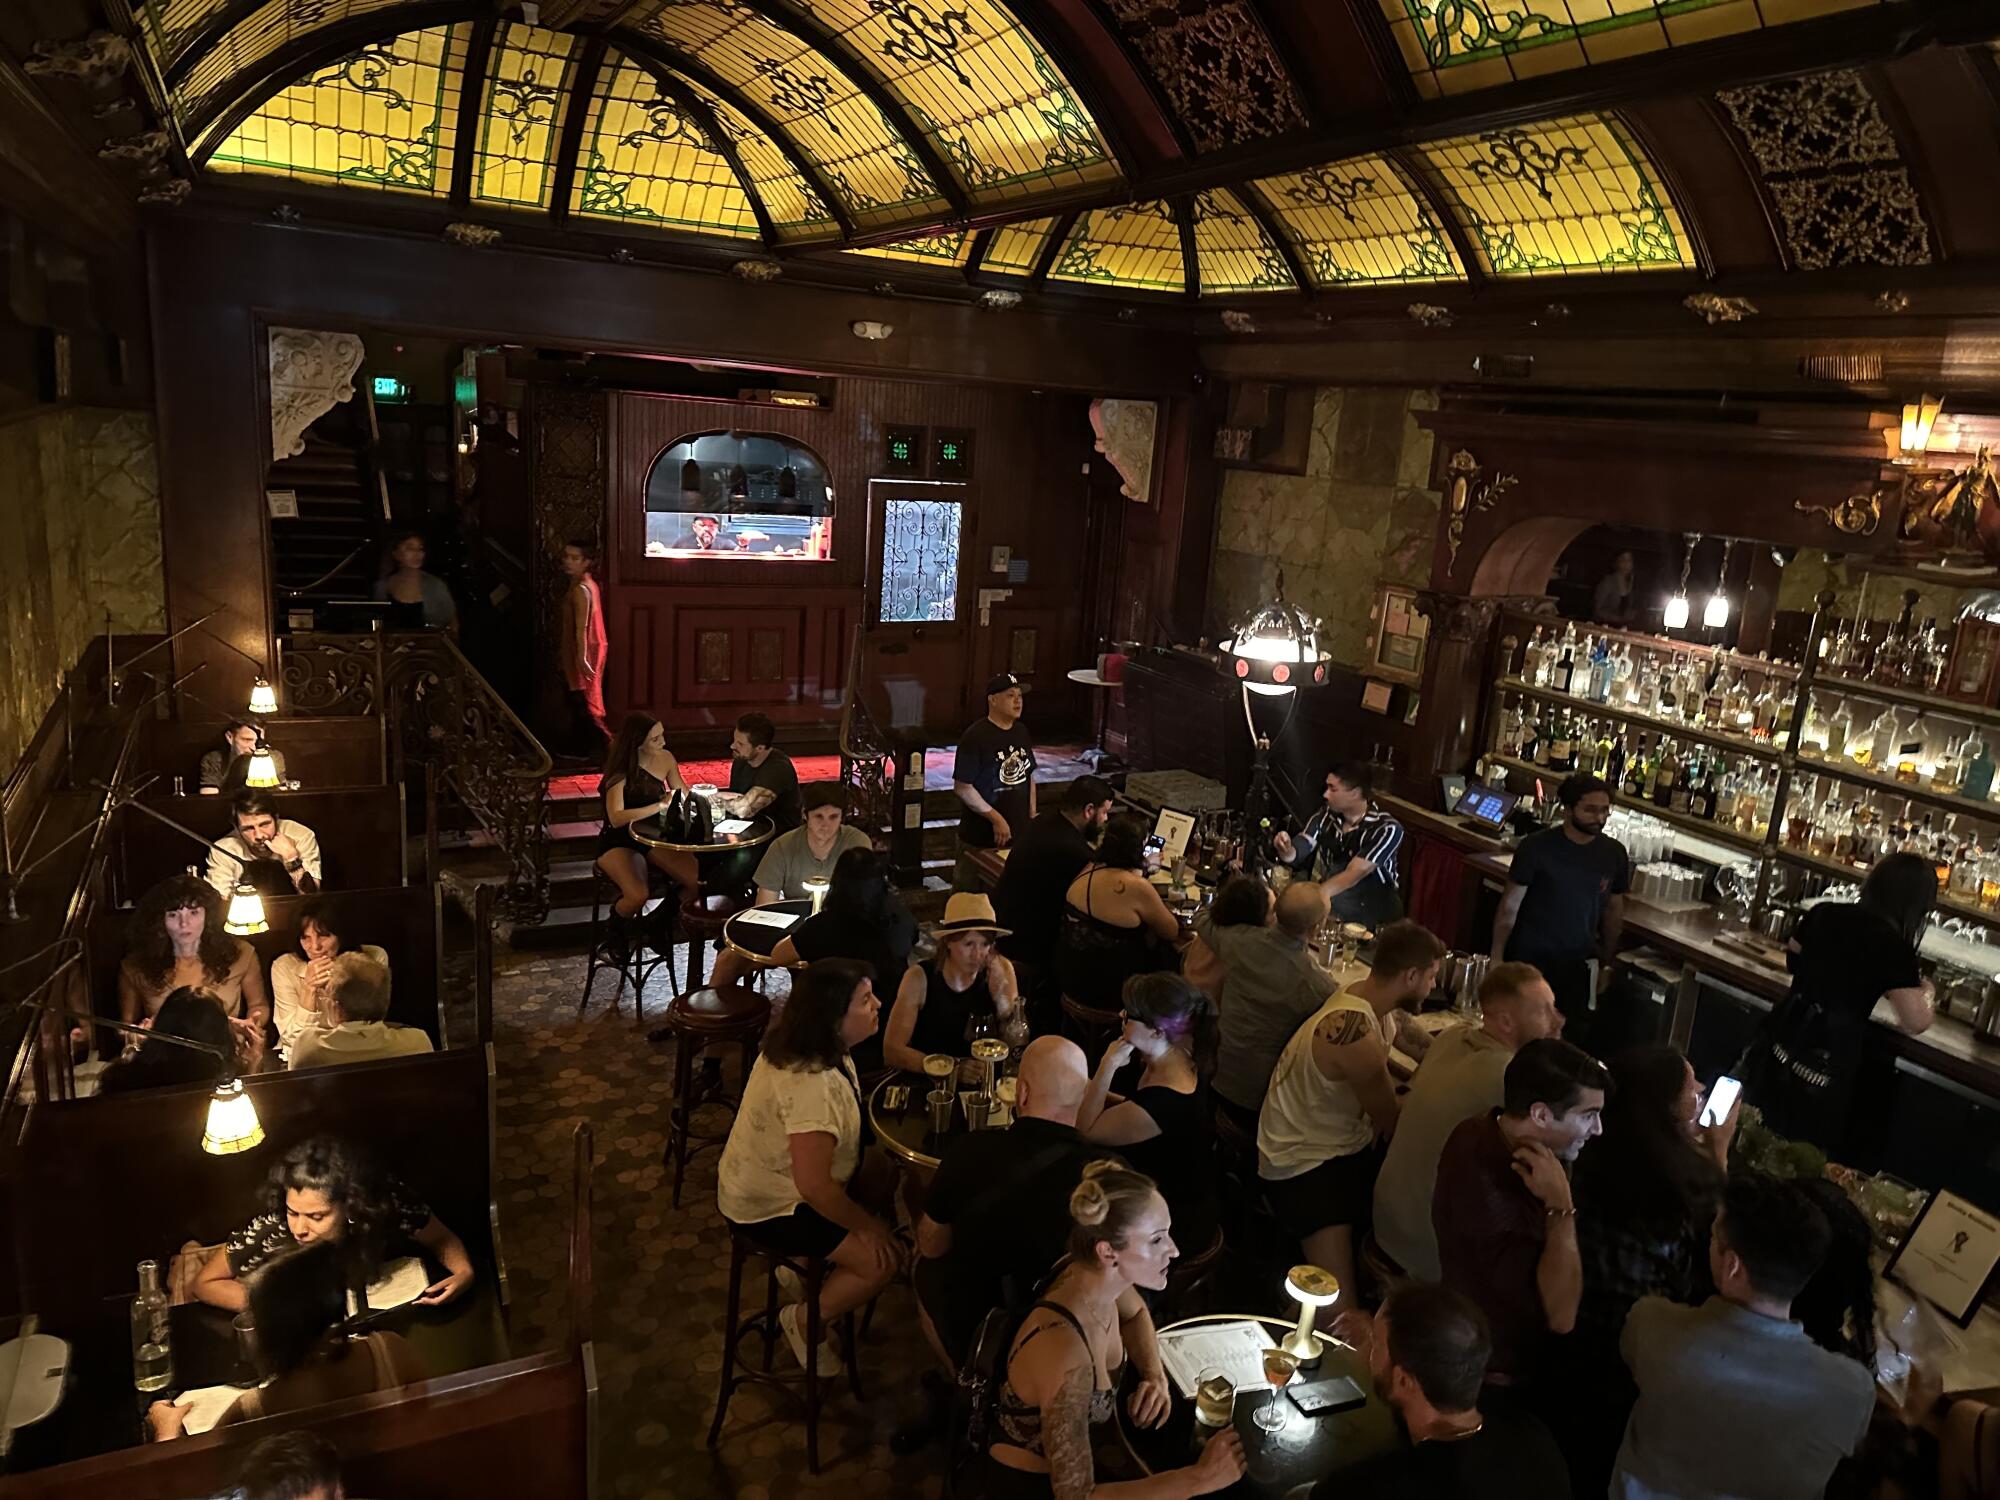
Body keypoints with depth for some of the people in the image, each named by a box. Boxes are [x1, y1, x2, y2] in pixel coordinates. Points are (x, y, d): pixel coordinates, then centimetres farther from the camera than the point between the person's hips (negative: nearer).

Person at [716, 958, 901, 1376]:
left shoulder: (801, 1045, -6)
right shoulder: (811, 1084, -36)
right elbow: (814, 1186, -32)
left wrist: (867, 1185, 5)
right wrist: (866, 1225, -17)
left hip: (765, 1179, 9)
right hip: (769, 1208, -9)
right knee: (884, 1258, -11)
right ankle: (806, 1322, 9)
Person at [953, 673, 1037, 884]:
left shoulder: (1021, 731, 7)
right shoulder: (976, 736, -15)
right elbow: (962, 787, -16)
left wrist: (1032, 818, 12)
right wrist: (995, 818, -18)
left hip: (1019, 833, 6)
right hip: (980, 838, -6)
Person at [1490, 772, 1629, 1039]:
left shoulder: (1614, 854, -2)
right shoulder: (1536, 847, -12)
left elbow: (1614, 910, 10)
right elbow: (1510, 906, -7)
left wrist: (1606, 964, 12)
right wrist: (1496, 957, -9)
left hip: (1576, 967, 3)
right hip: (1528, 960, -2)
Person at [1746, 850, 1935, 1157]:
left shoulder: (1824, 913, 1)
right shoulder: (1894, 947, -14)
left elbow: (1792, 959, 19)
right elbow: (1915, 1022, -12)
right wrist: (1923, 992, 7)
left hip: (1783, 1036, 5)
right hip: (1829, 1056, -5)